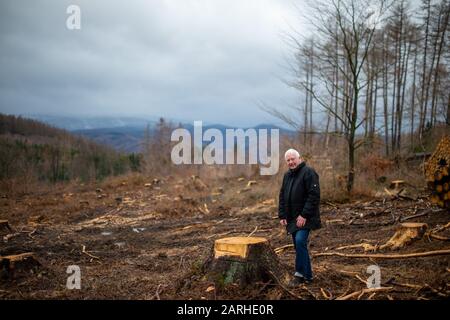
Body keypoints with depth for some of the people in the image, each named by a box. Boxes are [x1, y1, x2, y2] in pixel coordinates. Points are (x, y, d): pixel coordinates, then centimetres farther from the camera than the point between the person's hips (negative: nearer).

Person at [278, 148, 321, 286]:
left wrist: (305, 215, -21)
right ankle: (307, 276, 20)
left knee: (300, 241, -20)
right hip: (292, 218, 8)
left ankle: (300, 274, -9)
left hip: (304, 218, -8)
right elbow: (282, 197, 18)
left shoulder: (308, 172, -11)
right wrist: (282, 216, 9)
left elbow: (314, 195, -18)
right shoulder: (287, 175, 15)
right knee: (299, 246, 10)